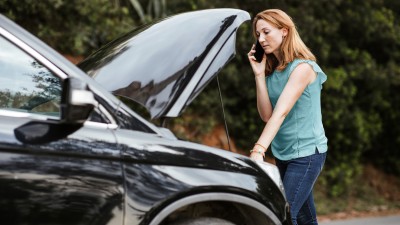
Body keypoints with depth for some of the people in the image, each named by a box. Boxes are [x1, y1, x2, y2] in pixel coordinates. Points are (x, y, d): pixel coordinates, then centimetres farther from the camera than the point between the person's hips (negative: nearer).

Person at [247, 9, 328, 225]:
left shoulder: (302, 67, -16)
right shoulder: (271, 70, 7)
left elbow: (281, 112, -28)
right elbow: (267, 114, -1)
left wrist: (258, 150, -38)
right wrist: (259, 74, -8)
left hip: (306, 153, -8)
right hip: (283, 154, 8)